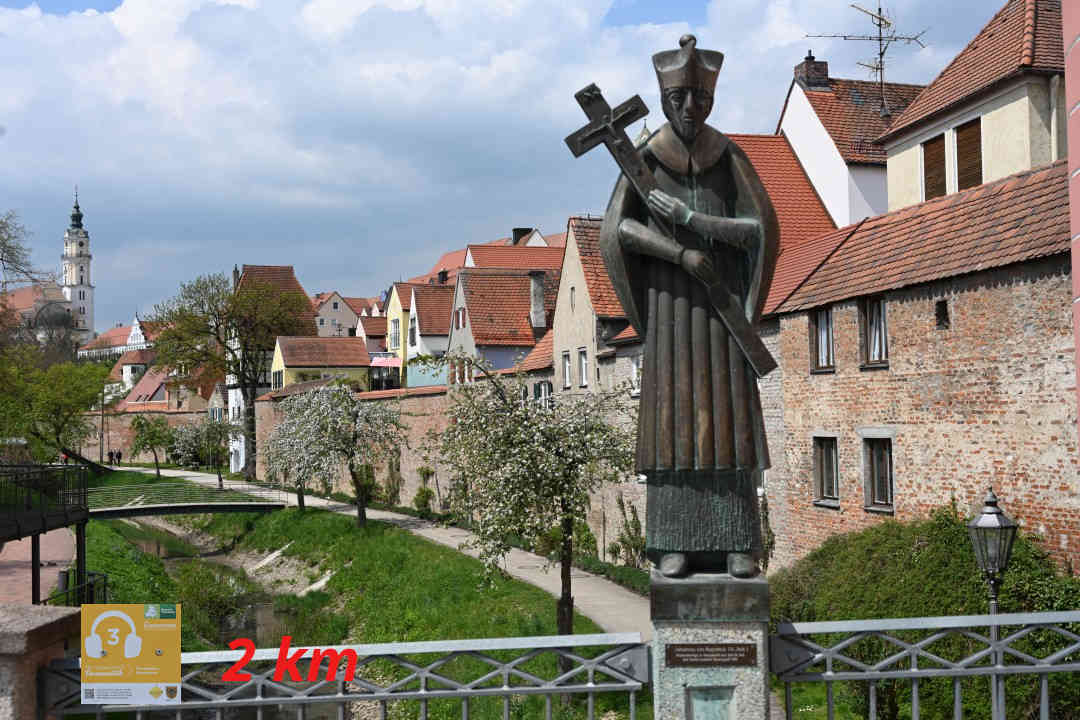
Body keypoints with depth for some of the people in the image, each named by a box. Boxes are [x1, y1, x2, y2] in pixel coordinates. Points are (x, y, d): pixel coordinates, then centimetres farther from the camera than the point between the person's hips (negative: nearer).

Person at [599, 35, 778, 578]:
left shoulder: (731, 159, 3)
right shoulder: (644, 160, 2)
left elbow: (763, 230, -6)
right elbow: (617, 230, -9)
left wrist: (688, 218, -16)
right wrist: (684, 254, -19)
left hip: (723, 303, 1)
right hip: (669, 304, 0)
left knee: (730, 419, -4)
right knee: (673, 418, -4)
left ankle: (739, 544, 0)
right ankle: (676, 544, 1)